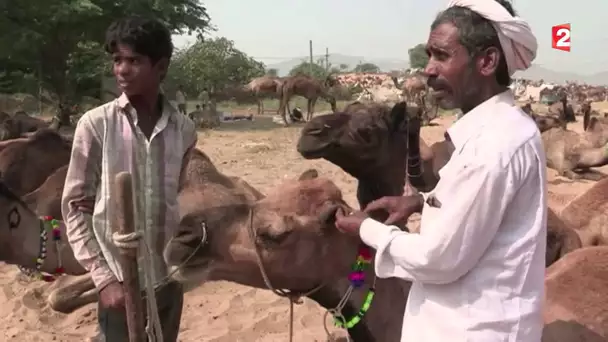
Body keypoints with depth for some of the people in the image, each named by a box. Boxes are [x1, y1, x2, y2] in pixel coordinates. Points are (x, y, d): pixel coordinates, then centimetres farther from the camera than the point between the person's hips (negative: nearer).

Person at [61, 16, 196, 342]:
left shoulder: (183, 129, 0)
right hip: (120, 284, -3)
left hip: (169, 280, 3)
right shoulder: (95, 124, -8)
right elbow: (75, 207, -4)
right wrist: (104, 278, -10)